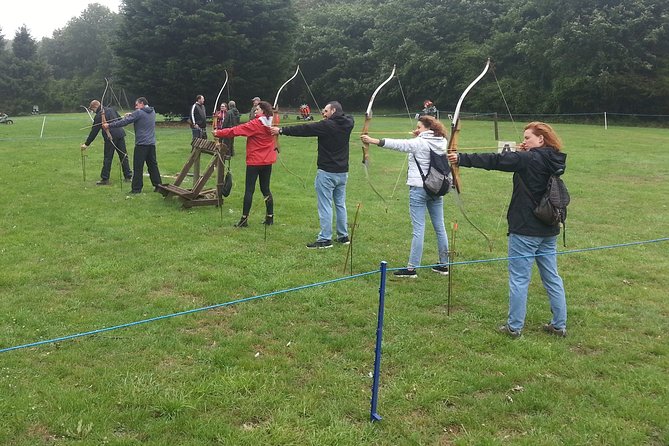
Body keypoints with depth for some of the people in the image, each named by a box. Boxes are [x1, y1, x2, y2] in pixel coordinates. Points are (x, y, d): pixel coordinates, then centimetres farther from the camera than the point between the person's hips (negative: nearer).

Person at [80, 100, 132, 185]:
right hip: (120, 134, 6)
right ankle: (128, 176, 13)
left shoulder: (98, 116, -6)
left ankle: (105, 179, 3)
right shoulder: (111, 109, 12)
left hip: (110, 137, -6)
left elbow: (93, 132, -4)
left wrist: (86, 144, 2)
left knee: (107, 158, 0)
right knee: (123, 156, 10)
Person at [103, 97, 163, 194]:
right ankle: (158, 185, 13)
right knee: (153, 165, 12)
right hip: (151, 144, 7)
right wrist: (131, 115, 18)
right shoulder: (152, 112, 12)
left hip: (141, 144, -7)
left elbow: (124, 122, -11)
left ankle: (137, 188, -1)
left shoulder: (139, 113, -9)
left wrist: (109, 125, -5)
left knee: (138, 167, -2)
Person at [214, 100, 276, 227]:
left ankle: (244, 219, 0)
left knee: (249, 190, -1)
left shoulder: (255, 124, -15)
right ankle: (270, 217, 13)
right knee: (265, 189, 12)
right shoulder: (271, 124, 2)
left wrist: (218, 133, -9)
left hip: (254, 161, -6)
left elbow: (235, 130, -15)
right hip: (267, 161, 6)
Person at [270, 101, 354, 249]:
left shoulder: (327, 125, -15)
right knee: (340, 204, 15)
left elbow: (304, 129, -13)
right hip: (342, 172, 7)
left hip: (327, 173, -7)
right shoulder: (347, 124, 2)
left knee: (325, 206, -3)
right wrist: (329, 119, 16)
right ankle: (343, 236, 22)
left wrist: (281, 130, -8)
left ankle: (325, 239, -1)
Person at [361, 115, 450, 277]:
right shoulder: (442, 143, 6)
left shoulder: (420, 143, -12)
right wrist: (419, 137, 7)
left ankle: (412, 268, -2)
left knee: (418, 229, -6)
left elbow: (397, 144, -18)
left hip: (419, 189, -7)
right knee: (440, 227, 12)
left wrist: (373, 141, -20)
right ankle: (443, 265, 22)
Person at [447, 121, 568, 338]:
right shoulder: (554, 161, 7)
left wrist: (461, 158, -21)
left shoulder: (529, 159, -16)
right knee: (552, 277, 14)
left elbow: (495, 160, -21)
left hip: (525, 231, -8)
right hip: (548, 231, 8)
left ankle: (514, 326, 11)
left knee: (519, 278, 2)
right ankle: (559, 325, 22)